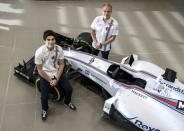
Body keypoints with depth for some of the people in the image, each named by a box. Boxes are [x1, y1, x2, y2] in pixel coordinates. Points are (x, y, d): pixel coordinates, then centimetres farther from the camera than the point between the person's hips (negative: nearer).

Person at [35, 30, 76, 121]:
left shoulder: (59, 49, -13)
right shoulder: (39, 52, -22)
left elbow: (61, 64, -4)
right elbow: (40, 70, -14)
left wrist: (56, 79, -12)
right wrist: (50, 80, -13)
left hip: (57, 73, 3)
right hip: (45, 75, -3)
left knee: (69, 89, -5)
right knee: (44, 96, -16)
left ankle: (67, 102, 30)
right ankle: (44, 109, 19)